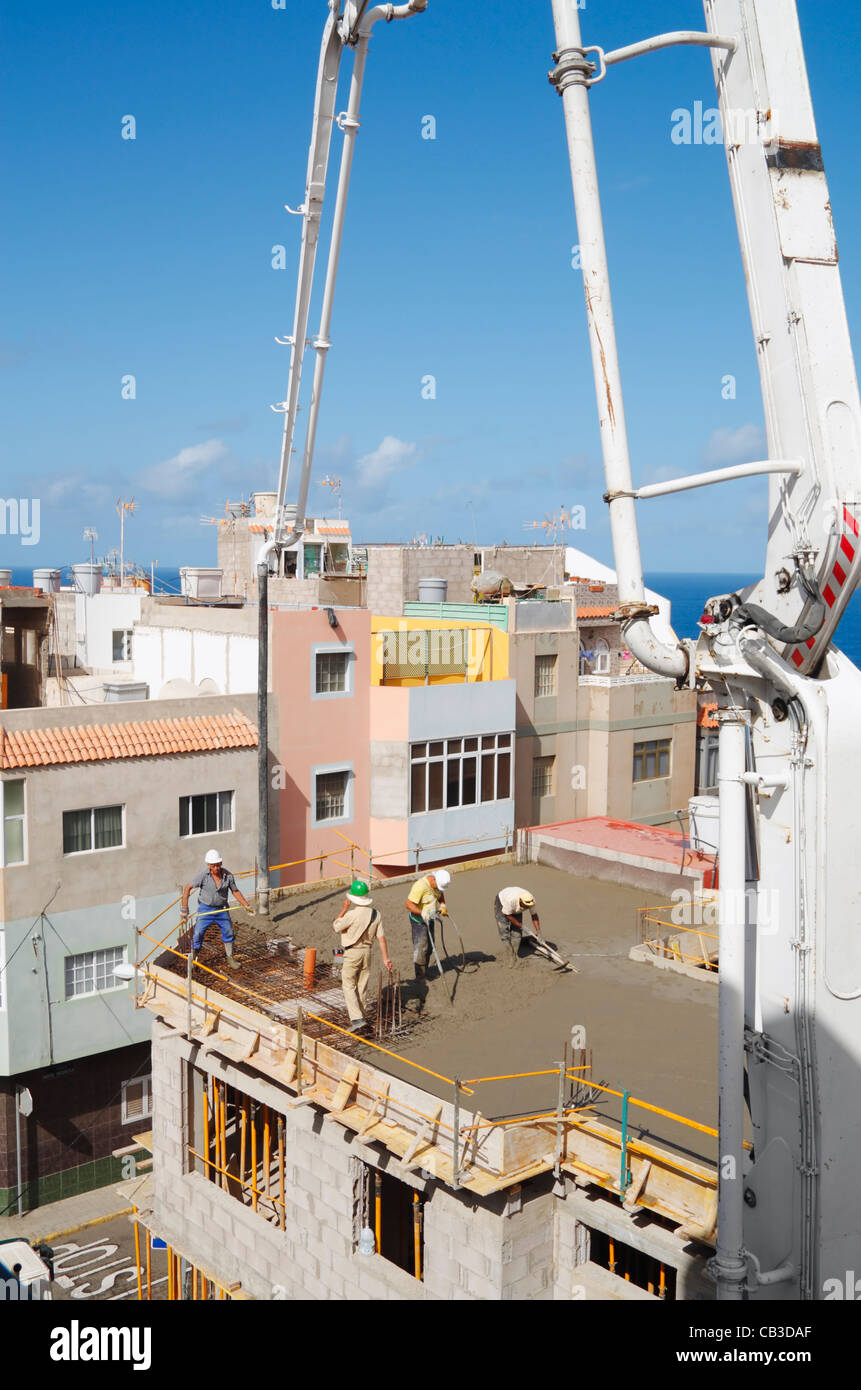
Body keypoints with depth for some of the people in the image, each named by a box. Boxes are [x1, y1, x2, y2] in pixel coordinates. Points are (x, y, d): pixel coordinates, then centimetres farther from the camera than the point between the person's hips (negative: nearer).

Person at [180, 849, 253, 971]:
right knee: (198, 934, -9)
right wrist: (184, 909, -17)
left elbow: (235, 891, 2)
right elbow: (187, 888, -15)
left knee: (228, 933, 9)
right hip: (205, 909, -3)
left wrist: (246, 906, 0)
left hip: (222, 909, 3)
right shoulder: (203, 874, -21)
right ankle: (192, 960, 7)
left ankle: (230, 958, 28)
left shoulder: (228, 875, -13)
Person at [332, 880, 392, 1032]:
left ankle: (357, 1018, -11)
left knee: (349, 986, 1)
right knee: (362, 986, 18)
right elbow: (381, 938, -1)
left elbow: (334, 927, -7)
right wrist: (385, 958, 2)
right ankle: (362, 1015, 29)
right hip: (368, 951, 6)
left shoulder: (352, 914, -22)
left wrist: (344, 909, -3)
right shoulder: (376, 914, -3)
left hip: (352, 952, -6)